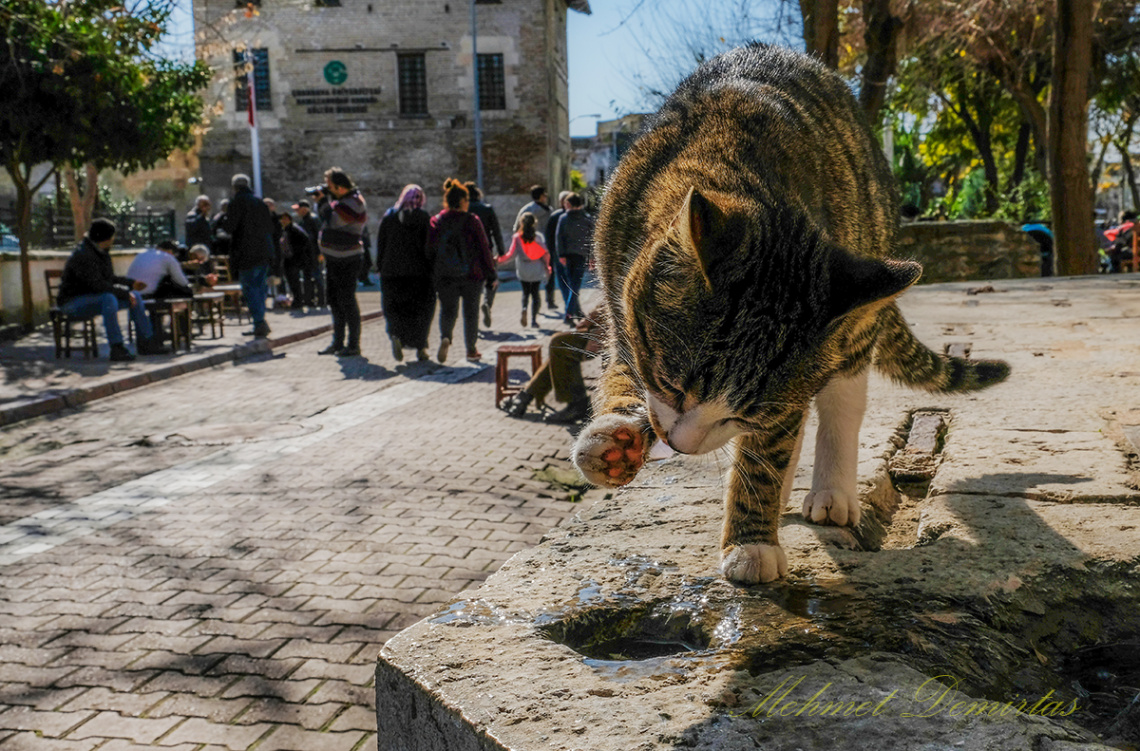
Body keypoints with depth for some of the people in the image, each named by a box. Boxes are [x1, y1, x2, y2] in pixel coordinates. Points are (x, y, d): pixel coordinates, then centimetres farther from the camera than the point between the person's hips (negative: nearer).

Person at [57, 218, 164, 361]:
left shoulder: (102, 253, 7)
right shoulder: (82, 255, -23)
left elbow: (109, 279, 20)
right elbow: (97, 285, -30)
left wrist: (131, 283, 18)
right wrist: (125, 293, -26)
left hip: (92, 298, 10)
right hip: (73, 302, -10)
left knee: (135, 295, 1)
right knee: (109, 298, -38)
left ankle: (146, 343, 4)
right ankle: (116, 348, -37)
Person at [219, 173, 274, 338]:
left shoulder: (238, 202, -8)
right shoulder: (260, 202, 13)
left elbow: (229, 227, -12)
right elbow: (270, 227, 16)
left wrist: (222, 219, 8)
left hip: (247, 253, -7)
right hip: (264, 253, 7)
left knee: (250, 289, -4)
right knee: (260, 288, 12)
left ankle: (260, 324, -11)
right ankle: (259, 324, 15)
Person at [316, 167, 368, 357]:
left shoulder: (354, 203, -17)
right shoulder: (337, 198, 12)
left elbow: (332, 221, -24)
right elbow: (324, 218, 19)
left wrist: (323, 200, -12)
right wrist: (320, 200, 6)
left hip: (348, 261, -9)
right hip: (333, 259, 9)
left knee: (347, 301, -6)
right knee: (334, 301, 13)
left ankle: (353, 345, 1)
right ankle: (337, 343, 22)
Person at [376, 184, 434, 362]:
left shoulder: (388, 216, 3)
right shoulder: (424, 218, -2)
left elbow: (380, 244, 4)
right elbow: (430, 246, -6)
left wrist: (380, 267, 10)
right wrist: (431, 269, 0)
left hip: (392, 272, 1)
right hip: (419, 272, -1)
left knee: (394, 307, 13)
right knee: (421, 310, 10)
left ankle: (395, 335, -13)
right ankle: (420, 347, 4)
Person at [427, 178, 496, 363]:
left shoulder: (436, 221, -1)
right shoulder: (472, 221, -7)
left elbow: (430, 250, 0)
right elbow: (483, 249, -6)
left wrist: (432, 276, 8)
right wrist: (491, 275, 2)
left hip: (444, 275, 2)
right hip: (471, 274, -1)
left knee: (447, 309, 12)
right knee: (471, 311, 11)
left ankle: (445, 337, -17)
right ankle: (471, 350, 16)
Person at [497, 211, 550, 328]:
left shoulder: (517, 237, -7)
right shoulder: (539, 236, -4)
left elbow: (512, 255, -11)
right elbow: (545, 254, -4)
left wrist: (499, 261, 0)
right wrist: (547, 267, 9)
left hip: (523, 271, 0)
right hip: (537, 270, 0)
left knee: (526, 292, 16)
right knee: (535, 293, 7)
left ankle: (524, 309, -13)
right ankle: (534, 319, -1)